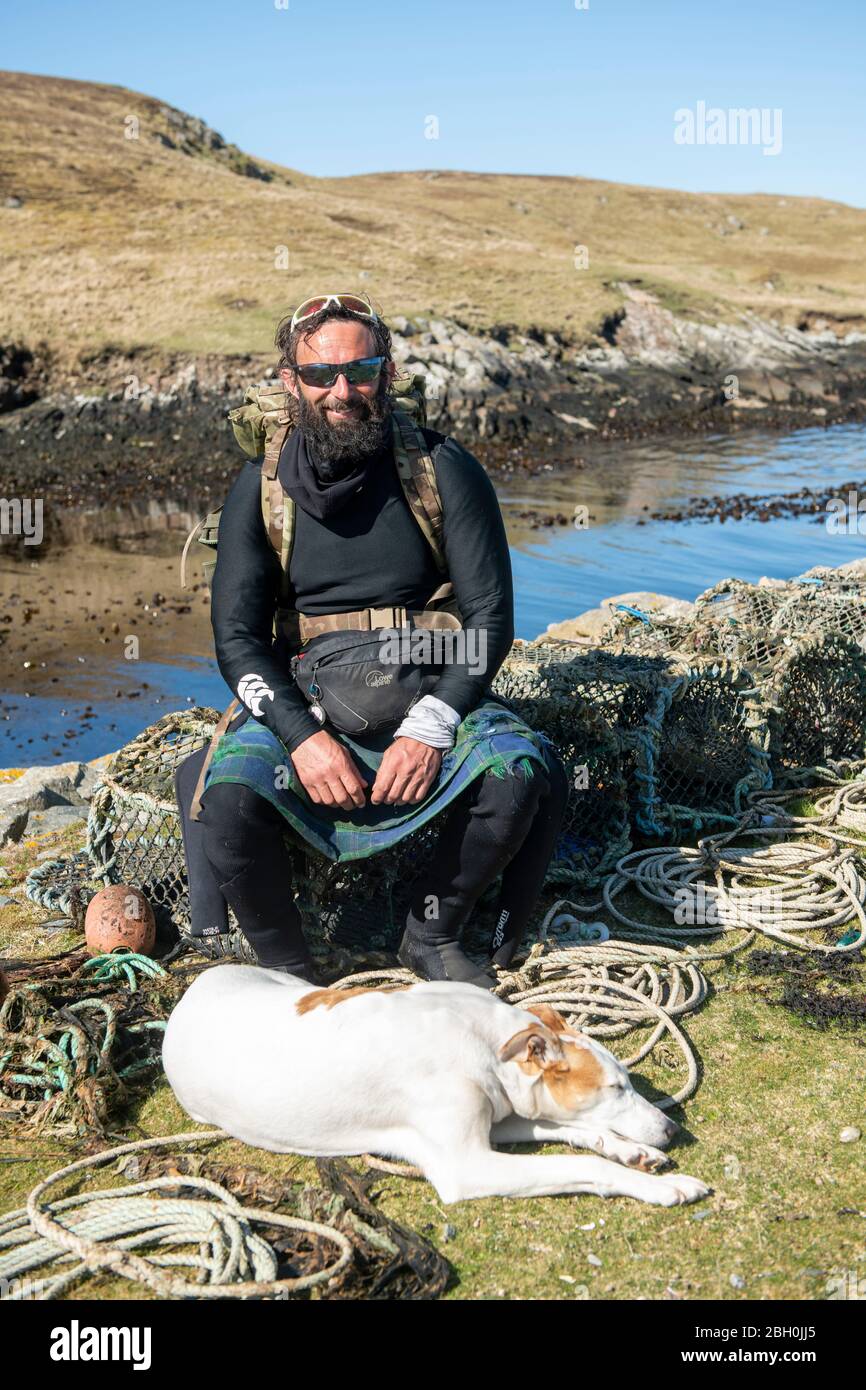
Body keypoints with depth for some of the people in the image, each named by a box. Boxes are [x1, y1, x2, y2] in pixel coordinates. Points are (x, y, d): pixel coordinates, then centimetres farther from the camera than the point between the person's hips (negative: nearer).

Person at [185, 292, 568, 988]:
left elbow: (490, 615, -6)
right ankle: (289, 969, -1)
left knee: (518, 775, -29)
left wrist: (429, 728, -20)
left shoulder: (446, 470, -4)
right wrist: (301, 735, -19)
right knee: (231, 804, -29)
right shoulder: (263, 486, 0)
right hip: (303, 703, 0)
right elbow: (237, 636, -2)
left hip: (430, 694, 0)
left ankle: (432, 935, 0)